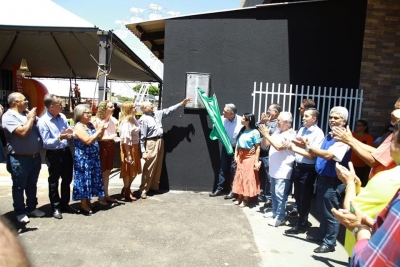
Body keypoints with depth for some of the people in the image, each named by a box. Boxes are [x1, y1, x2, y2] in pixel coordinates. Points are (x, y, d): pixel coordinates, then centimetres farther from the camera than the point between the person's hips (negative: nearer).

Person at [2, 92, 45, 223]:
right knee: (19, 187, 9)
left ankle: (31, 208, 33)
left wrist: (33, 117, -4)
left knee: (32, 185, 19)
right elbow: (23, 132, -24)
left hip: (35, 157, 7)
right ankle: (20, 212, 23)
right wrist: (30, 118, -11)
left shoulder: (28, 113, 8)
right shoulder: (8, 116, -12)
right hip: (19, 159, -7)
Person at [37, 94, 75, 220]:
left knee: (67, 179, 16)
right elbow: (46, 142, -18)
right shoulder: (43, 121, -16)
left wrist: (70, 133, -8)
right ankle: (56, 207, 23)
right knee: (54, 182, 9)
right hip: (53, 154, -6)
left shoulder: (62, 117, 4)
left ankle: (65, 204, 33)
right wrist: (59, 138, -32)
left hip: (66, 151, 7)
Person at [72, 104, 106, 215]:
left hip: (93, 157, 8)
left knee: (91, 180, 13)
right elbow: (88, 141, -26)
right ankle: (83, 205, 11)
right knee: (84, 180, 0)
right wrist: (99, 130, -21)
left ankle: (88, 201, 26)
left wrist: (102, 129, -2)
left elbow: (98, 138, 15)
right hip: (83, 159, -8)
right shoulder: (78, 126, -16)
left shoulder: (90, 124, 8)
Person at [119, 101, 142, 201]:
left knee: (134, 171, 17)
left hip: (135, 147, 9)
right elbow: (125, 139, -22)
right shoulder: (125, 122, -20)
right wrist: (128, 154, -22)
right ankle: (127, 193, 21)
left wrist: (137, 150, 9)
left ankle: (126, 190, 35)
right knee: (128, 171, 5)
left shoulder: (133, 119, 8)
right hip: (128, 148, -9)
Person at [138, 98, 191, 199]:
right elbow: (142, 136, -13)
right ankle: (144, 189, 5)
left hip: (160, 142, 8)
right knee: (149, 168, -4)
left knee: (158, 167, 14)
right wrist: (143, 151, -17)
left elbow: (169, 110, 17)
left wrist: (181, 103, 13)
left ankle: (154, 186, 28)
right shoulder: (143, 119, -11)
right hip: (151, 144, -8)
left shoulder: (157, 114, 11)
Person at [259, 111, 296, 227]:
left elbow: (279, 146, -25)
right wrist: (265, 134, -3)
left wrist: (267, 135, -21)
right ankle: (275, 211, 33)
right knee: (274, 193, 19)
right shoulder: (277, 132, 12)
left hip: (283, 171, -9)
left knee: (280, 195, -5)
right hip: (274, 169, 9)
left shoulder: (290, 134, -13)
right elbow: (266, 144, 16)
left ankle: (280, 217, 4)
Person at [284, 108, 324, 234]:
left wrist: (295, 149, -22)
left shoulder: (318, 133, -14)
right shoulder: (301, 130, 8)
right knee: (298, 196, 19)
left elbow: (312, 155, -18)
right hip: (297, 166, 7)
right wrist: (290, 144, -6)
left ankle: (301, 225, 24)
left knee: (304, 198, 8)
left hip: (307, 169, -7)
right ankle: (301, 218, 39)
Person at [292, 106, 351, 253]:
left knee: (330, 213, 5)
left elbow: (329, 155, -30)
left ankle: (329, 242, 19)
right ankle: (321, 235, 37)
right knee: (321, 210, 21)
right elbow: (318, 153, 12)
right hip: (322, 178, 9)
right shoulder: (328, 136, 12)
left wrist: (307, 147, -28)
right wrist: (307, 147, -7)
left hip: (332, 182, -9)